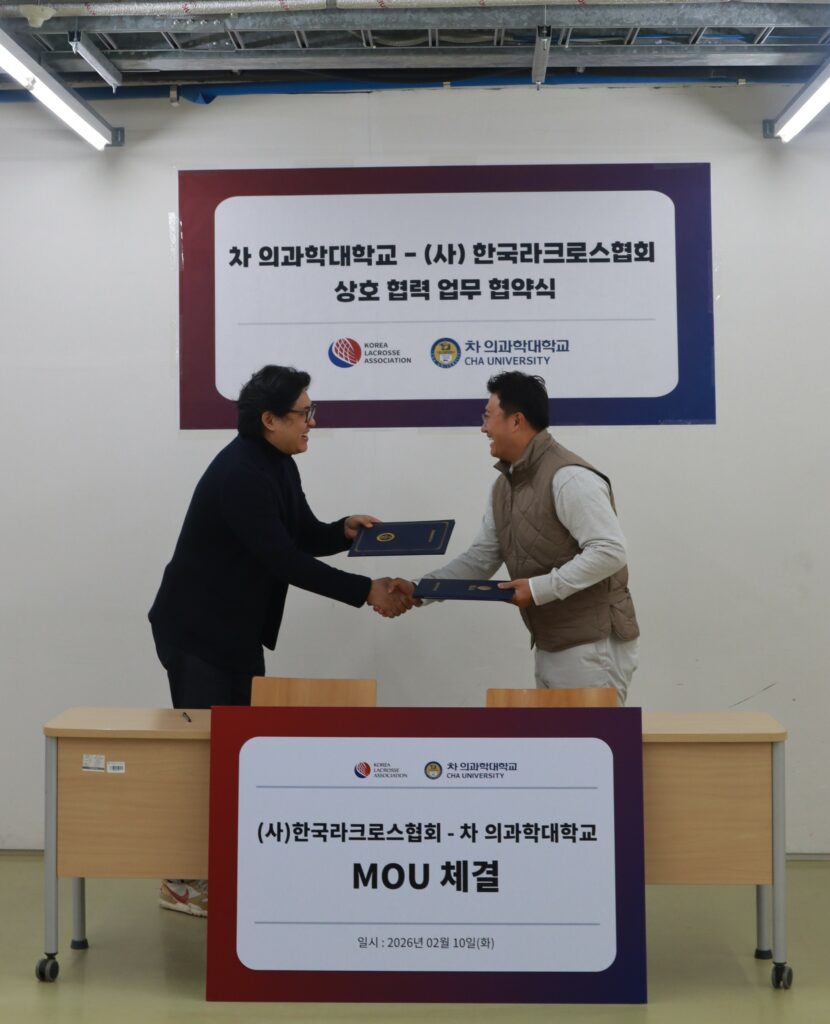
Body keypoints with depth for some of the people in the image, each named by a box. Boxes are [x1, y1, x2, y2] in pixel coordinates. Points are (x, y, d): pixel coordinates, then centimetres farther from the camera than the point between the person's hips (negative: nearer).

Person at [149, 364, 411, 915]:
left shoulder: (278, 465, 5)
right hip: (197, 630, -9)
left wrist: (344, 530, -10)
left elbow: (304, 536, 12)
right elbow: (284, 560, -29)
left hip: (240, 628, 9)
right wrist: (366, 592, -28)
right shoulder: (239, 473, -25)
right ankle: (183, 880, 10)